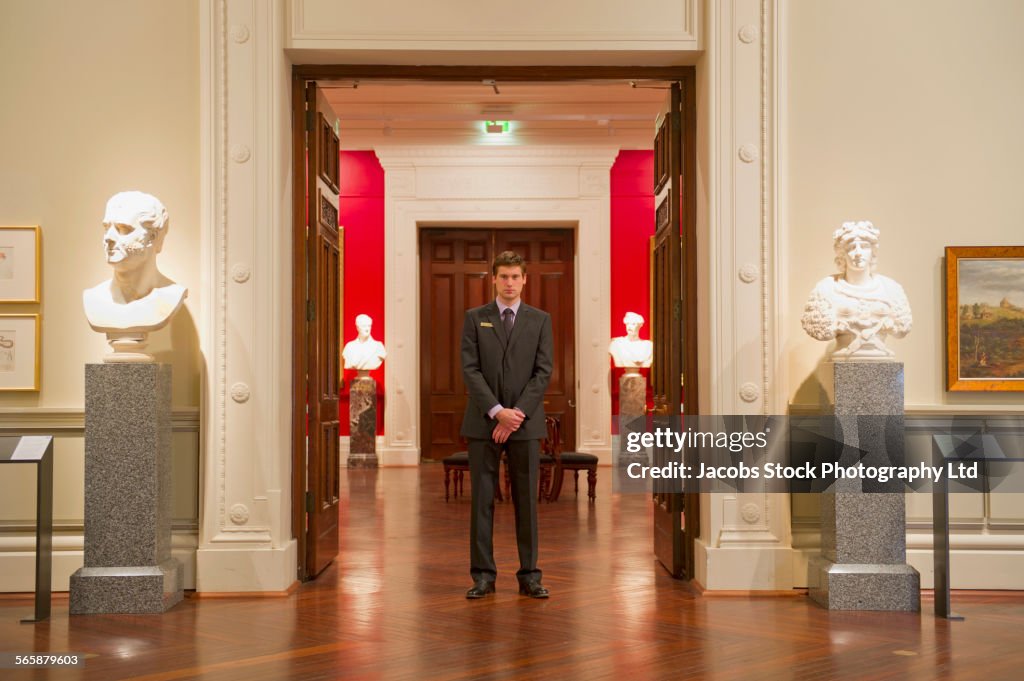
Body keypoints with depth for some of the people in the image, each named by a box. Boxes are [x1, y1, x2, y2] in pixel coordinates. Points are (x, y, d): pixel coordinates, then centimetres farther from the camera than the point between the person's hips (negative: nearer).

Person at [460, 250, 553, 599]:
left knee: (526, 499, 3)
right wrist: (497, 411, -14)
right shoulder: (475, 318, 4)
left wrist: (517, 413, -12)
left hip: (525, 422, 0)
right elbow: (470, 370, -4)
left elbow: (543, 372, -1)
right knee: (482, 499, 2)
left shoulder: (540, 320, 6)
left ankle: (529, 575, 9)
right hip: (483, 421, 0)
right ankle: (483, 575, 8)